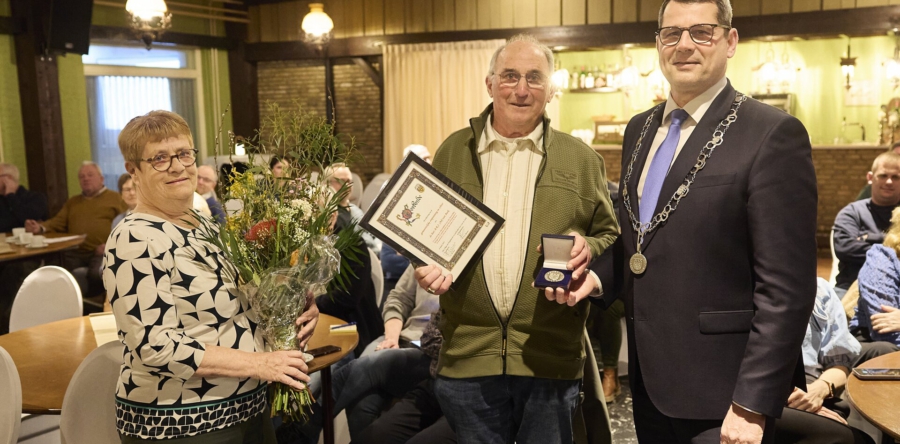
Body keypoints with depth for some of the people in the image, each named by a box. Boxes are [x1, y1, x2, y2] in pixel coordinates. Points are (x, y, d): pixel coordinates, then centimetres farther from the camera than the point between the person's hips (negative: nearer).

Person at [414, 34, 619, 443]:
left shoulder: (580, 159, 6)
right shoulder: (452, 152, 8)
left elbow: (609, 236, 10)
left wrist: (589, 249, -12)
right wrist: (425, 264, -6)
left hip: (551, 356, -1)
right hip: (467, 354, 1)